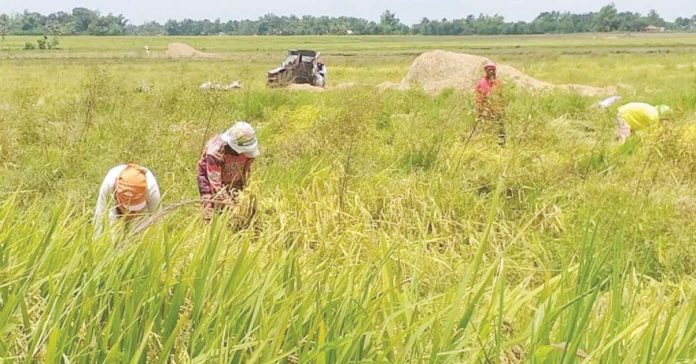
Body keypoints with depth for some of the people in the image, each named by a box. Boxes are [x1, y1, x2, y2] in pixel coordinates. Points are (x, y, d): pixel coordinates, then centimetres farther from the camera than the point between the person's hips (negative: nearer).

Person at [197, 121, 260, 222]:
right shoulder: (215, 150, -38)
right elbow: (215, 183, -37)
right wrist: (230, 207, -40)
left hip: (232, 179, 4)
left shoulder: (248, 147, -23)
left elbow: (246, 172, -6)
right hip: (209, 178, -4)